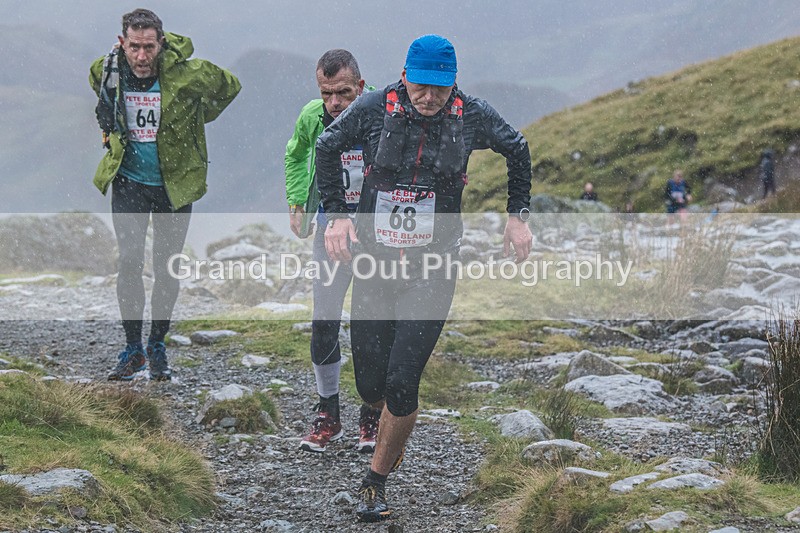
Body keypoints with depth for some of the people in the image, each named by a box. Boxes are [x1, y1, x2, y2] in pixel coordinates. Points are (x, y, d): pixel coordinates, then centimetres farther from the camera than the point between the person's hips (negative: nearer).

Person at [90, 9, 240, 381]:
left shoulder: (187, 75, -17)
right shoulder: (108, 72, -8)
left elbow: (229, 86, 5)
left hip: (174, 185, -1)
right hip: (128, 183, 1)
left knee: (166, 268, 2)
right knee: (129, 263, -6)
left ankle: (157, 347, 18)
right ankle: (132, 350, 4)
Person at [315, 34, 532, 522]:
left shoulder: (472, 116, -6)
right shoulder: (375, 109, -7)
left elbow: (518, 151, 15)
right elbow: (327, 148, 11)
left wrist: (518, 216, 13)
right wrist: (337, 214, 4)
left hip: (432, 268, -1)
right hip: (373, 262, 1)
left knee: (401, 382, -12)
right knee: (370, 383, 3)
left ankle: (377, 481, 8)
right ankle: (394, 433, 40)